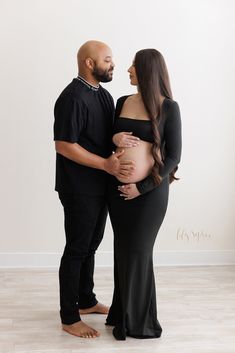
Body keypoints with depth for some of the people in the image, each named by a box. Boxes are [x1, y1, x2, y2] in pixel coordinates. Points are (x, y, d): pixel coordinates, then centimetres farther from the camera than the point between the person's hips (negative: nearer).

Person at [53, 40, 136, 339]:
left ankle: (86, 301, 34)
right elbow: (64, 145, -21)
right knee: (76, 249, 0)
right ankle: (69, 318, 12)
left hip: (100, 186, 8)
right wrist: (106, 164, -24)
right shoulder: (72, 97, -17)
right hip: (79, 189, -8)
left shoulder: (104, 95, 11)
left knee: (90, 246, 18)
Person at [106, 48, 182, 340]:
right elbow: (109, 137, 17)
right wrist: (114, 139, -8)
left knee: (138, 252, 3)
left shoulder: (168, 107, -8)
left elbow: (173, 156, -9)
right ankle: (122, 313, 30)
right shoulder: (122, 102, 7)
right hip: (117, 187, 5)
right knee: (123, 250, 13)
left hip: (150, 190, -5)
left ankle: (139, 321, 22)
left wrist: (143, 187, -14)